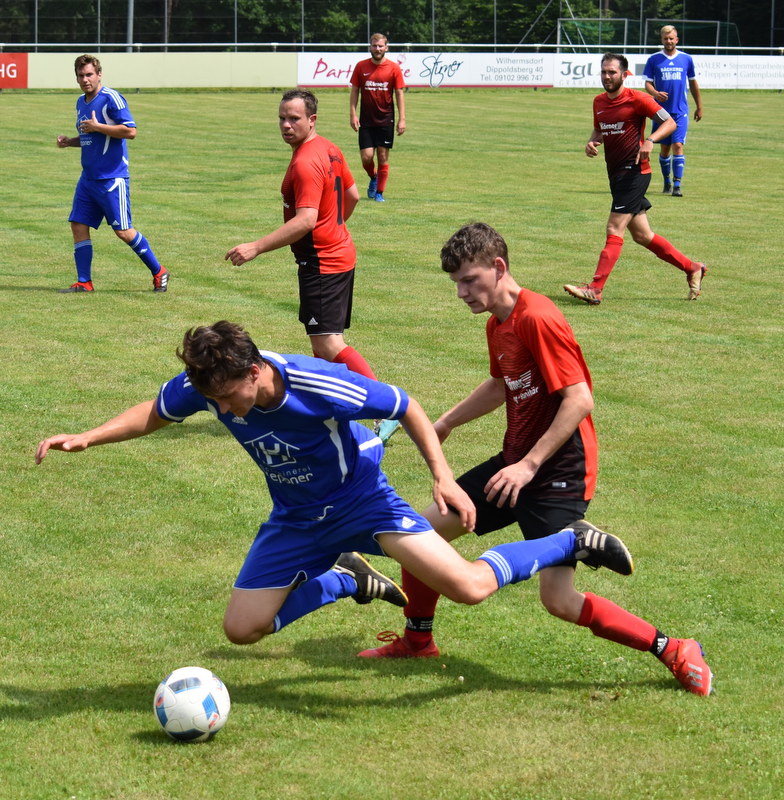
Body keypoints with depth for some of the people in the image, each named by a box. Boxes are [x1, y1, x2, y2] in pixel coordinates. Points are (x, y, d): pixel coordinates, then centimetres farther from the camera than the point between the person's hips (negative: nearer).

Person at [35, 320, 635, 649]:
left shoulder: (318, 384, -33)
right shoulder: (204, 384, -19)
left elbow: (405, 408, -19)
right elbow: (154, 414, 4)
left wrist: (443, 477, -24)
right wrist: (86, 438, -7)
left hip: (360, 498, -6)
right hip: (296, 520, 6)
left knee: (468, 588, -21)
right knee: (242, 629, 3)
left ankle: (575, 543, 5)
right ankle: (345, 579, 25)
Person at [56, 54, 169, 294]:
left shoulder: (111, 99, -12)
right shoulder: (81, 103, 14)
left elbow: (130, 131, -20)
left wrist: (97, 126, -19)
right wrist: (69, 141, 8)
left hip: (112, 178, -8)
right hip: (89, 177, 8)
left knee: (123, 230, -6)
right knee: (78, 226, 2)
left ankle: (159, 272, 9)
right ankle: (84, 282, 8)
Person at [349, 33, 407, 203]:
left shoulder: (394, 68, -1)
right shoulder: (361, 67, 1)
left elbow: (400, 94, 1)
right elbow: (354, 91, 7)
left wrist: (402, 119, -5)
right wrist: (353, 114, -2)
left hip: (386, 120, -1)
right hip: (366, 120, 1)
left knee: (383, 157, 1)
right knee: (366, 157, -5)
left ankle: (379, 192, 12)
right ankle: (373, 179, 26)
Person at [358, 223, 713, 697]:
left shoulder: (537, 319, -20)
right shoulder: (498, 323, 10)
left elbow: (579, 399, -25)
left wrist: (529, 465, -27)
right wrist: (445, 423, 31)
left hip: (559, 471, -9)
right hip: (518, 462, 9)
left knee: (558, 599, -16)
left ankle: (674, 652, -4)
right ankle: (417, 641, 32)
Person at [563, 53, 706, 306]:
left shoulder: (636, 99, -10)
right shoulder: (599, 102, 11)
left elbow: (670, 123, -9)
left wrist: (650, 141, -26)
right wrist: (592, 143, 3)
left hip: (634, 172, -8)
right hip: (616, 174, 9)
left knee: (614, 230, -14)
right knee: (641, 235, 12)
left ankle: (595, 289, -17)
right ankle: (692, 268, 26)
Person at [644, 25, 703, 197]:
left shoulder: (686, 59, 5)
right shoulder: (654, 60, 2)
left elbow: (693, 83, 14)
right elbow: (648, 83, 1)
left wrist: (699, 107, 18)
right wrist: (655, 93, -21)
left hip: (680, 111, -1)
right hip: (661, 110, 1)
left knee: (678, 146, -12)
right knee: (665, 148, 8)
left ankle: (677, 185, -13)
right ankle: (667, 181, 26)